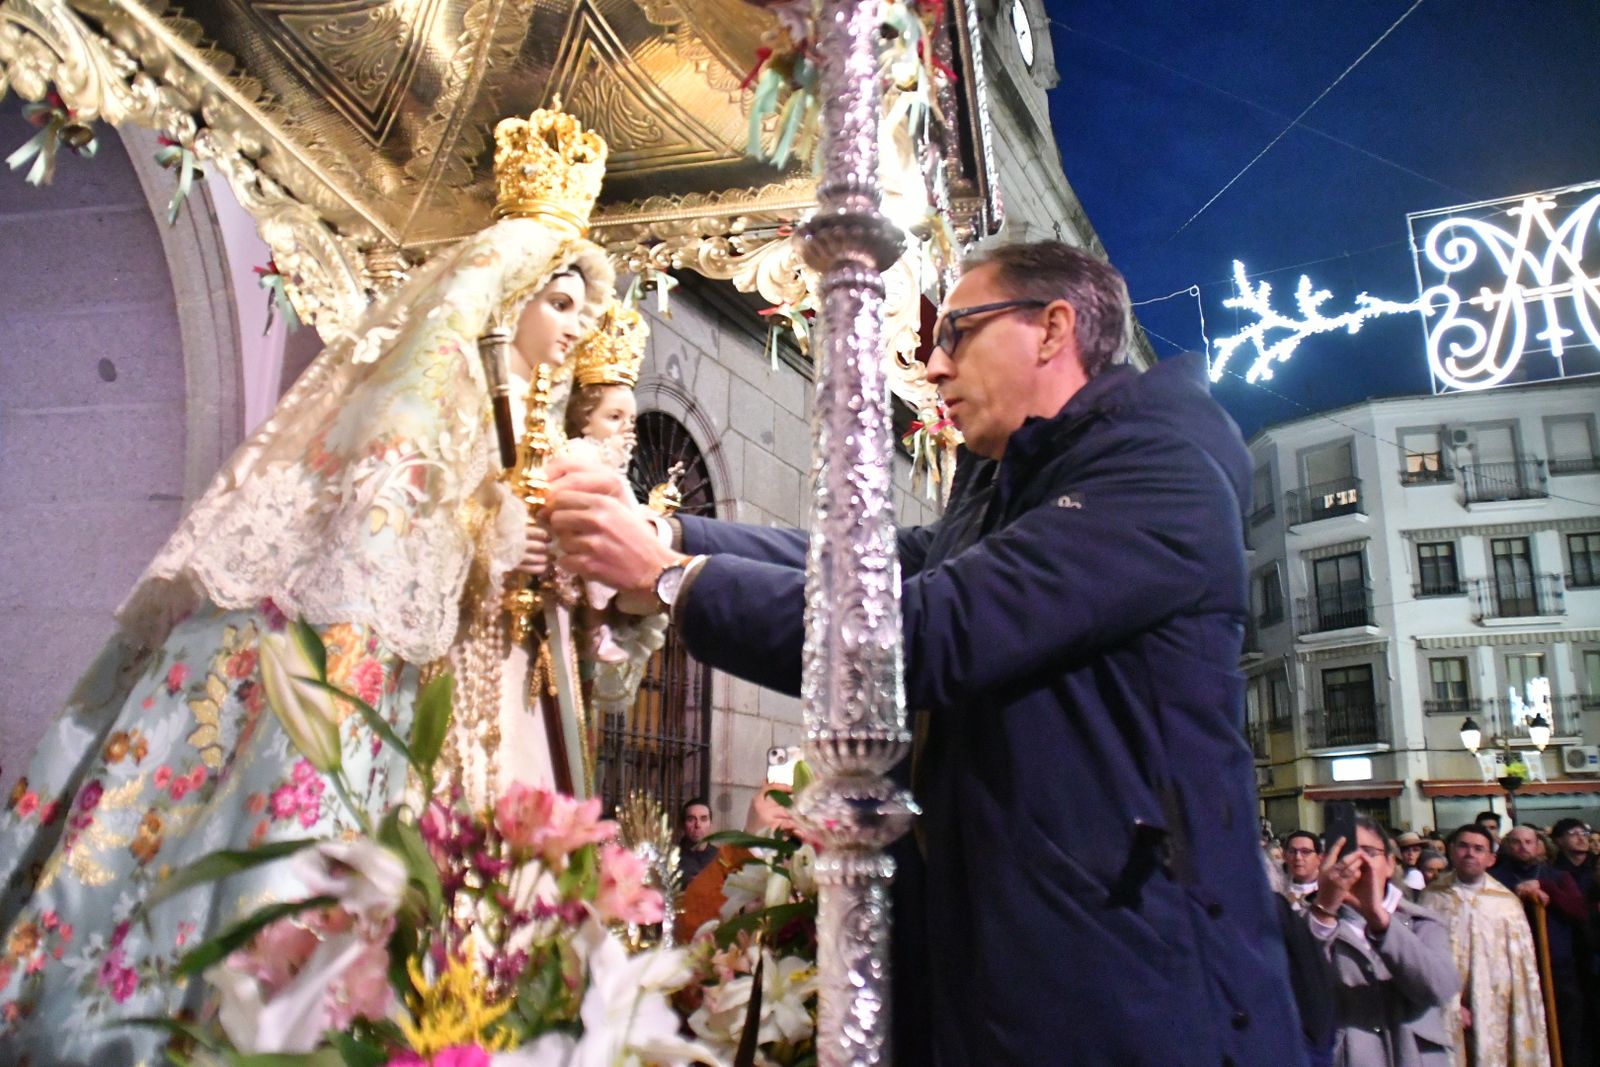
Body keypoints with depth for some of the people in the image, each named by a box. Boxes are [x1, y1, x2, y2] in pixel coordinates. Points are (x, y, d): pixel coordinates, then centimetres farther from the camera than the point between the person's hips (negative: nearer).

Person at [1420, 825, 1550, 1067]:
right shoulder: (1432, 897, 0)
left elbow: (1522, 964, 4)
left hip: (1493, 1010, 1)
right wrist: (1450, 1005, -8)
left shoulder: (1506, 901, 3)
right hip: (1444, 1010, -1)